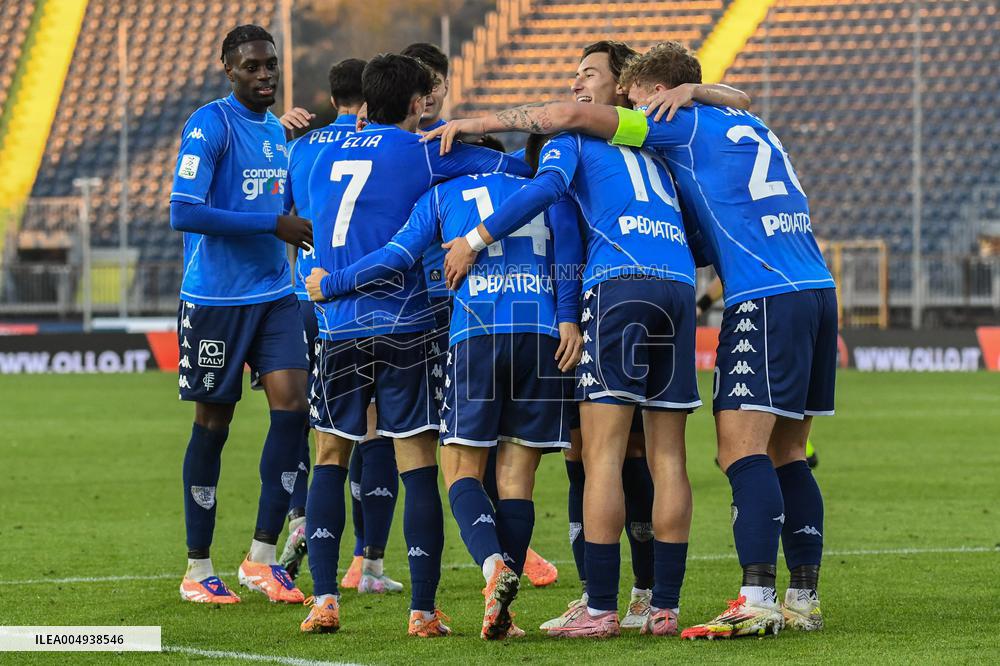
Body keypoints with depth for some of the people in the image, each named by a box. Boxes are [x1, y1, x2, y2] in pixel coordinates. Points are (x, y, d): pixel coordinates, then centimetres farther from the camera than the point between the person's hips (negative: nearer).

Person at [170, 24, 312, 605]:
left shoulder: (277, 131, 13)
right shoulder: (210, 125, -12)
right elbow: (184, 213, -22)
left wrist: (304, 231, 7)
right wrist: (273, 224, -21)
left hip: (274, 295, 6)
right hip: (215, 299, -6)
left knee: (293, 404, -7)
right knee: (214, 422, 1)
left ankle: (263, 557, 1)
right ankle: (199, 569, 11)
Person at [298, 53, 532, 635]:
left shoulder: (328, 157, 14)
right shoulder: (422, 154, -2)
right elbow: (519, 170, -5)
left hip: (339, 325, 4)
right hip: (403, 323, -4)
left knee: (331, 460, 14)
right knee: (419, 468, 1)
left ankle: (324, 598, 2)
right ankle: (423, 610, -1)